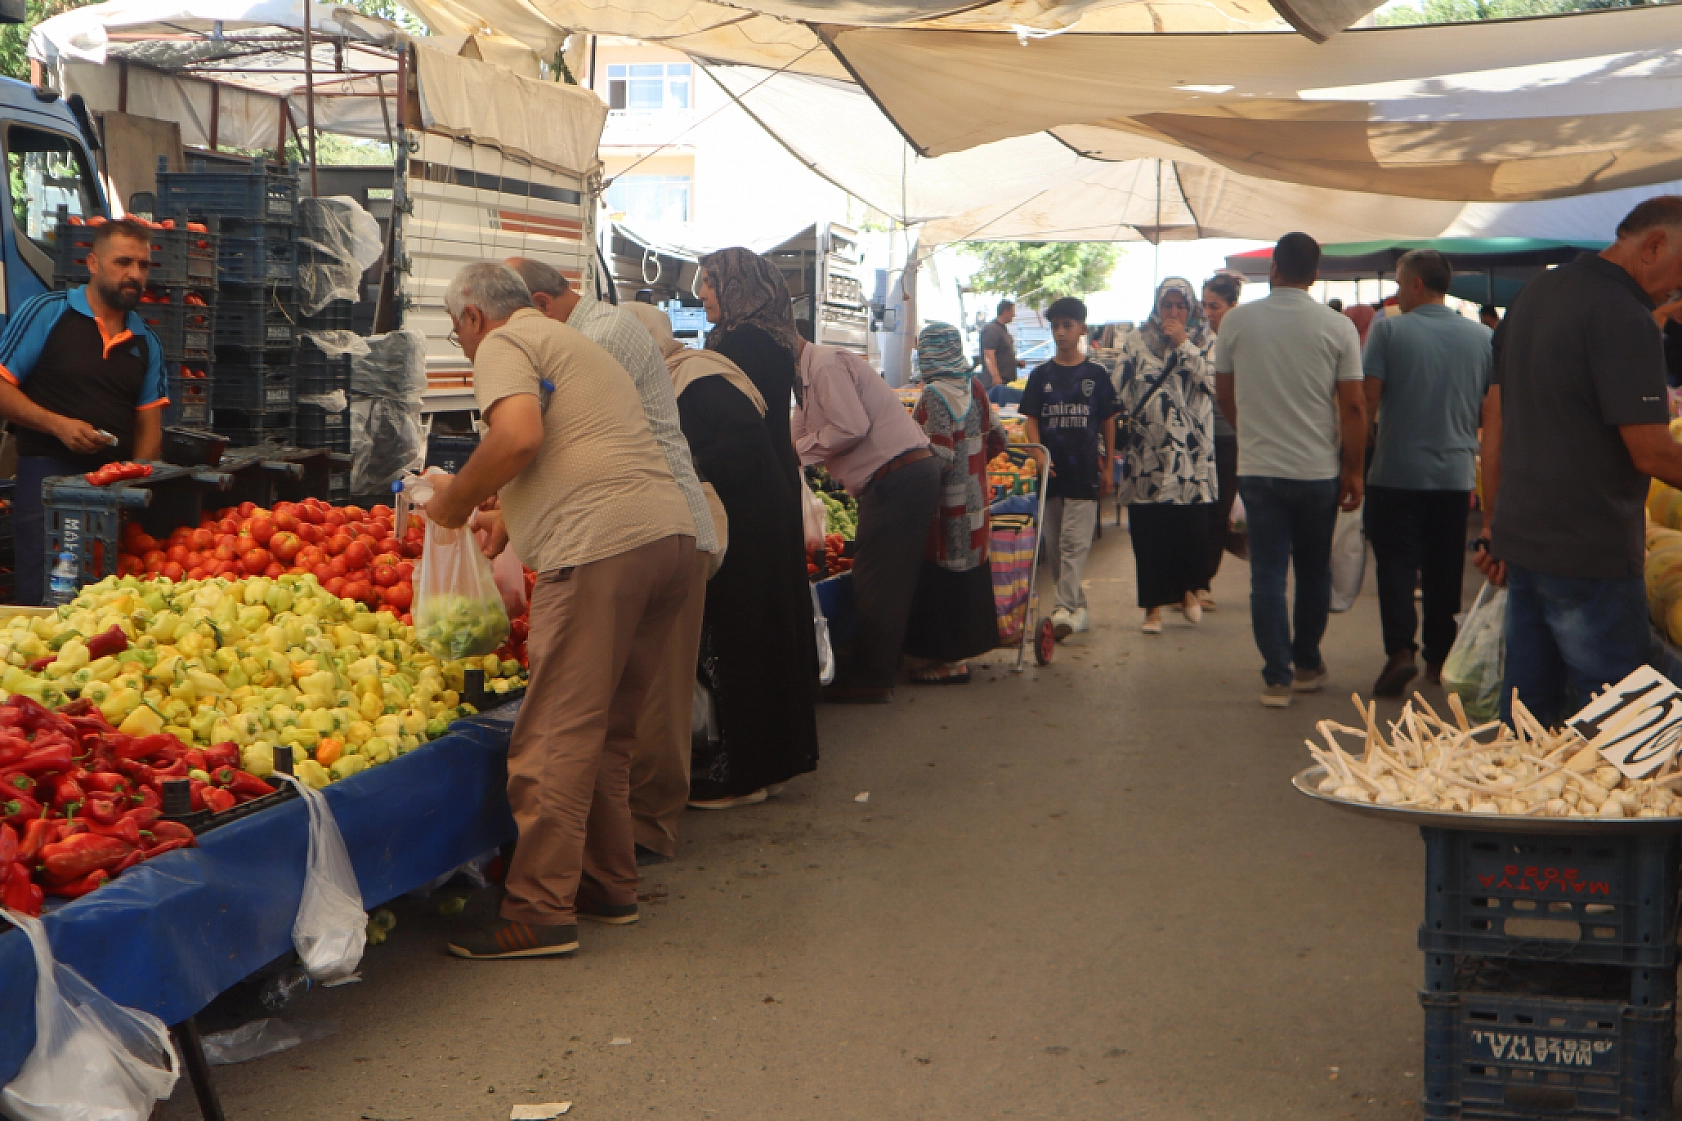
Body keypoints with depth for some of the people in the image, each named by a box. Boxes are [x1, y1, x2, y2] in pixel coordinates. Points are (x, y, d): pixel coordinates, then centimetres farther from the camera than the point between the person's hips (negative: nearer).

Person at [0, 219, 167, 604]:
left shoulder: (146, 343, 14)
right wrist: (58, 424, -15)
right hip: (47, 474, -4)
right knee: (45, 602, -5)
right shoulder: (45, 313, 0)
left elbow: (149, 425, 11)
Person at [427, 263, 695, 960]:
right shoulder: (578, 346, 32)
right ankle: (609, 884, 24)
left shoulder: (503, 345, 4)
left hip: (601, 548, -9)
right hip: (672, 533, 9)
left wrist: (458, 498, -1)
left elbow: (519, 433, -15)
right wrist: (510, 517, 47)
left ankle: (540, 913, -5)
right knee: (608, 730, 17)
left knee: (558, 734, -6)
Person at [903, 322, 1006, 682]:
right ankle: (969, 640, 26)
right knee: (968, 569, 16)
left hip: (945, 506, -8)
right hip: (974, 501, 8)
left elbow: (941, 458, -23)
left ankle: (949, 660, 4)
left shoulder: (934, 396, -18)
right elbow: (997, 438, 13)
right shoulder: (974, 388, 5)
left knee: (941, 581, 0)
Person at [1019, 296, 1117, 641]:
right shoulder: (1041, 375, 7)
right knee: (1053, 544, 8)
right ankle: (1077, 608, 18)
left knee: (1074, 543, -8)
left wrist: (1108, 466, 4)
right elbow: (1030, 420, 4)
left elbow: (1108, 422, 6)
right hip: (1050, 470, 3)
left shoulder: (1096, 374, 2)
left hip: (1084, 470, -3)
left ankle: (1066, 609, -10)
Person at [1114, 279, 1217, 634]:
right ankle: (1154, 607, 7)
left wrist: (1183, 344, -9)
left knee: (1193, 525, -2)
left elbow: (1211, 381, -9)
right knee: (1148, 529, -1)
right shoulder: (1136, 341, 7)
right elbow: (1119, 390, 6)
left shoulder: (1203, 342, 9)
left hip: (1191, 450, 0)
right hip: (1147, 449, 0)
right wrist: (1116, 438, 0)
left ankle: (1188, 589, 24)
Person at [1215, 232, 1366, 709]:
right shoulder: (1338, 327, -6)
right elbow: (1353, 406, -7)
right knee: (1314, 572, 16)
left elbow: (1224, 394, 10)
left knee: (1267, 574, 3)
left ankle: (1277, 678, 0)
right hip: (1317, 472, 0)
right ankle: (1308, 665, 28)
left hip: (1257, 469, 0)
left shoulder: (1236, 321, -2)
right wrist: (1354, 471, 3)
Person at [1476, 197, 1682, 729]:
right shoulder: (1623, 317, -17)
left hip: (1521, 539, 9)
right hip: (1591, 551, -9)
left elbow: (1495, 416, 15)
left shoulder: (1534, 293, 11)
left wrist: (1498, 518, 19)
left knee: (1526, 709, 15)